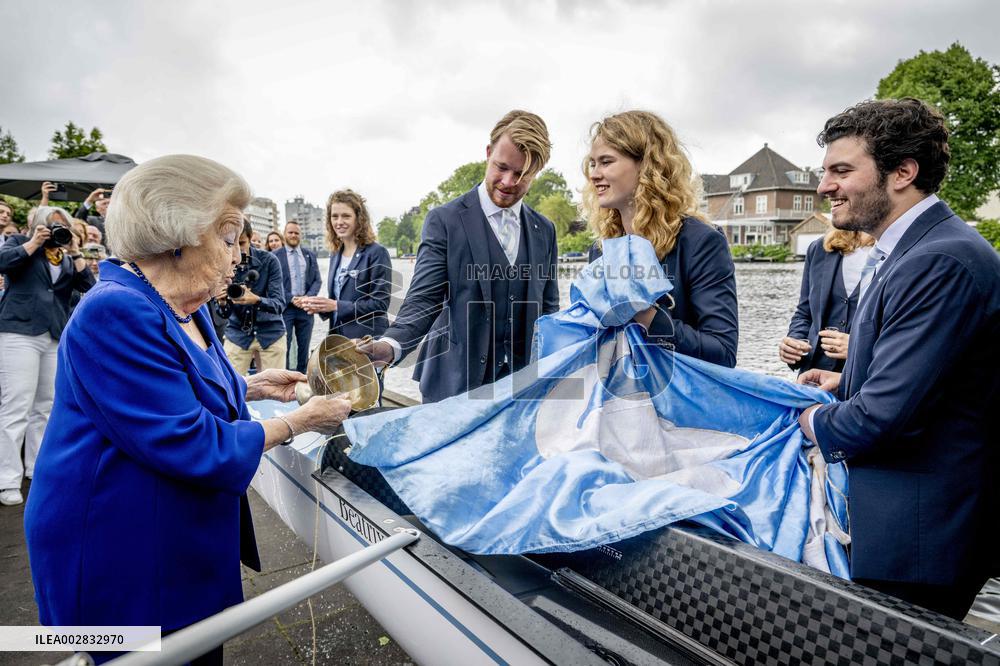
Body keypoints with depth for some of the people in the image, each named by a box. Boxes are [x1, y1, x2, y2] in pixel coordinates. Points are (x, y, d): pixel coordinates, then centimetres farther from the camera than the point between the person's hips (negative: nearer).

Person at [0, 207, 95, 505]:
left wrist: (74, 252, -1)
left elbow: (88, 285, 3)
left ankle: (38, 467, 21)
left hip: (57, 338, 4)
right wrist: (34, 242, -6)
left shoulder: (67, 258, 17)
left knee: (46, 407, 9)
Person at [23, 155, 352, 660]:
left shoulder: (184, 308, 4)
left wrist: (252, 387, 4)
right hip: (121, 561, -8)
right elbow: (192, 446, -29)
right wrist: (298, 421, -18)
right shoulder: (116, 315, -27)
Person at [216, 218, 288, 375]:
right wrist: (222, 304, -28)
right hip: (237, 334, 1)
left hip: (271, 333, -1)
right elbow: (226, 313, -6)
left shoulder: (269, 261, -13)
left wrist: (257, 300, -36)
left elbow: (279, 303, -17)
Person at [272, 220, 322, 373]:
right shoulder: (275, 255, 1)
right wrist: (291, 298, -13)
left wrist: (307, 298, -9)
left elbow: (317, 280, 7)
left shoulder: (310, 255, 11)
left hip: (305, 307, 3)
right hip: (284, 307, -3)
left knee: (304, 347, 9)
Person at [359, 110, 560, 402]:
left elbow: (548, 307, 12)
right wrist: (390, 345, -30)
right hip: (455, 386, -3)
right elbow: (423, 300, -11)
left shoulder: (544, 230, 7)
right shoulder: (444, 220, -5)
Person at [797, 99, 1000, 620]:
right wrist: (845, 381, 4)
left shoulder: (941, 263, -24)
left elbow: (883, 416, -26)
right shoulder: (901, 253, 9)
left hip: (917, 537, -9)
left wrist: (813, 421, -8)